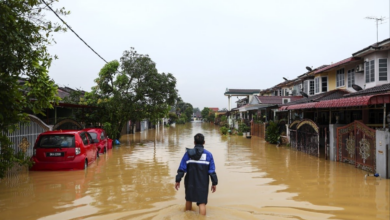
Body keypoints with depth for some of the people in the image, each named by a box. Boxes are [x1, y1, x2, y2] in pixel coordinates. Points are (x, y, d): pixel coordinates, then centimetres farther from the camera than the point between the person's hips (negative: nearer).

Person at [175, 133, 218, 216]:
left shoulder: (188, 153, -6)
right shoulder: (208, 154, -5)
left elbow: (182, 168, -7)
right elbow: (212, 171, -5)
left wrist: (178, 180, 0)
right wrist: (214, 183, 3)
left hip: (190, 182, 2)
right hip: (203, 183, -2)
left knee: (189, 199, 22)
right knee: (202, 203, 1)